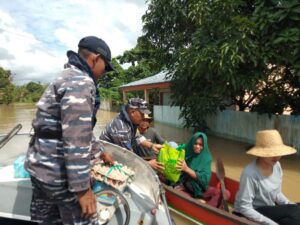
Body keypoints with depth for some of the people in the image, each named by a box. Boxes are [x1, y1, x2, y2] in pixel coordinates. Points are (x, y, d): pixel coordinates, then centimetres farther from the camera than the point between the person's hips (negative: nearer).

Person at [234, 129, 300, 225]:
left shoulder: (277, 166, -4)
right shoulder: (250, 173, -27)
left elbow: (277, 194, 10)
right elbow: (244, 208, -23)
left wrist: (291, 205, -8)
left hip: (270, 210, 7)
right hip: (247, 216, -7)